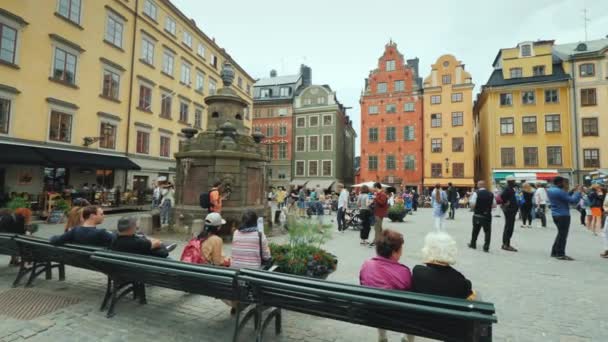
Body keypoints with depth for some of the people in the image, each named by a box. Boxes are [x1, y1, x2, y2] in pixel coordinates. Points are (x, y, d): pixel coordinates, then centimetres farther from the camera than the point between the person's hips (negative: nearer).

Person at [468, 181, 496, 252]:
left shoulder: (476, 193, -10)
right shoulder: (491, 194, 1)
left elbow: (472, 204, -16)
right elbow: (494, 205, 6)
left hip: (478, 215, -1)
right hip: (487, 215, 2)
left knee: (475, 230, 15)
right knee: (487, 231, 7)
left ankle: (473, 244, 28)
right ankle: (486, 247, 4)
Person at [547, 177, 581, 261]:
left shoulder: (550, 190, 9)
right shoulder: (560, 191, -19)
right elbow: (573, 200, -18)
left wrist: (573, 191, 12)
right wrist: (578, 192, -5)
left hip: (555, 214, 9)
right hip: (563, 215, -9)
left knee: (561, 233, 18)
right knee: (563, 235, -2)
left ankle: (554, 252, 22)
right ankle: (560, 254, 3)